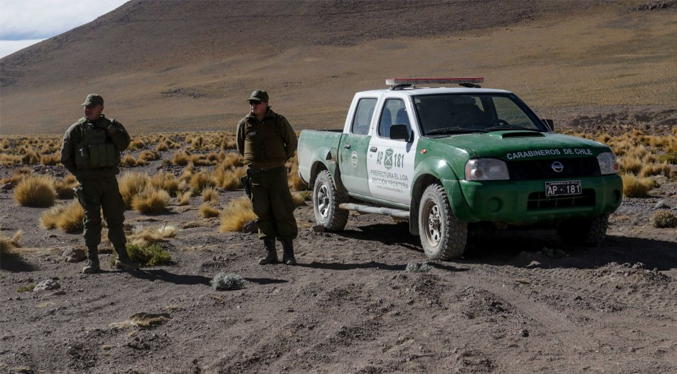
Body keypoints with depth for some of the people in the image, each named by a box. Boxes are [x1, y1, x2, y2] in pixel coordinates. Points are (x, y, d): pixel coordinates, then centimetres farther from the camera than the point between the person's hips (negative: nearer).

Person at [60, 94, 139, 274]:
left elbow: (124, 144, -8)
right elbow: (65, 157, 4)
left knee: (116, 218, 6)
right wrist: (80, 174, 1)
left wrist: (113, 131, -24)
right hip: (88, 182, -2)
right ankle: (92, 261, 3)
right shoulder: (76, 130, 0)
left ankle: (122, 258, 13)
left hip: (109, 179, 2)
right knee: (92, 220, -1)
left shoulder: (111, 126, 7)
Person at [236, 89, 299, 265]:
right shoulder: (244, 124, 4)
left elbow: (292, 143, 12)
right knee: (262, 213, 4)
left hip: (276, 172, -2)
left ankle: (288, 252, 1)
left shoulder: (279, 122, -1)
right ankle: (270, 252, 11)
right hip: (255, 174, 2)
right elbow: (241, 147, 20)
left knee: (283, 211, -4)